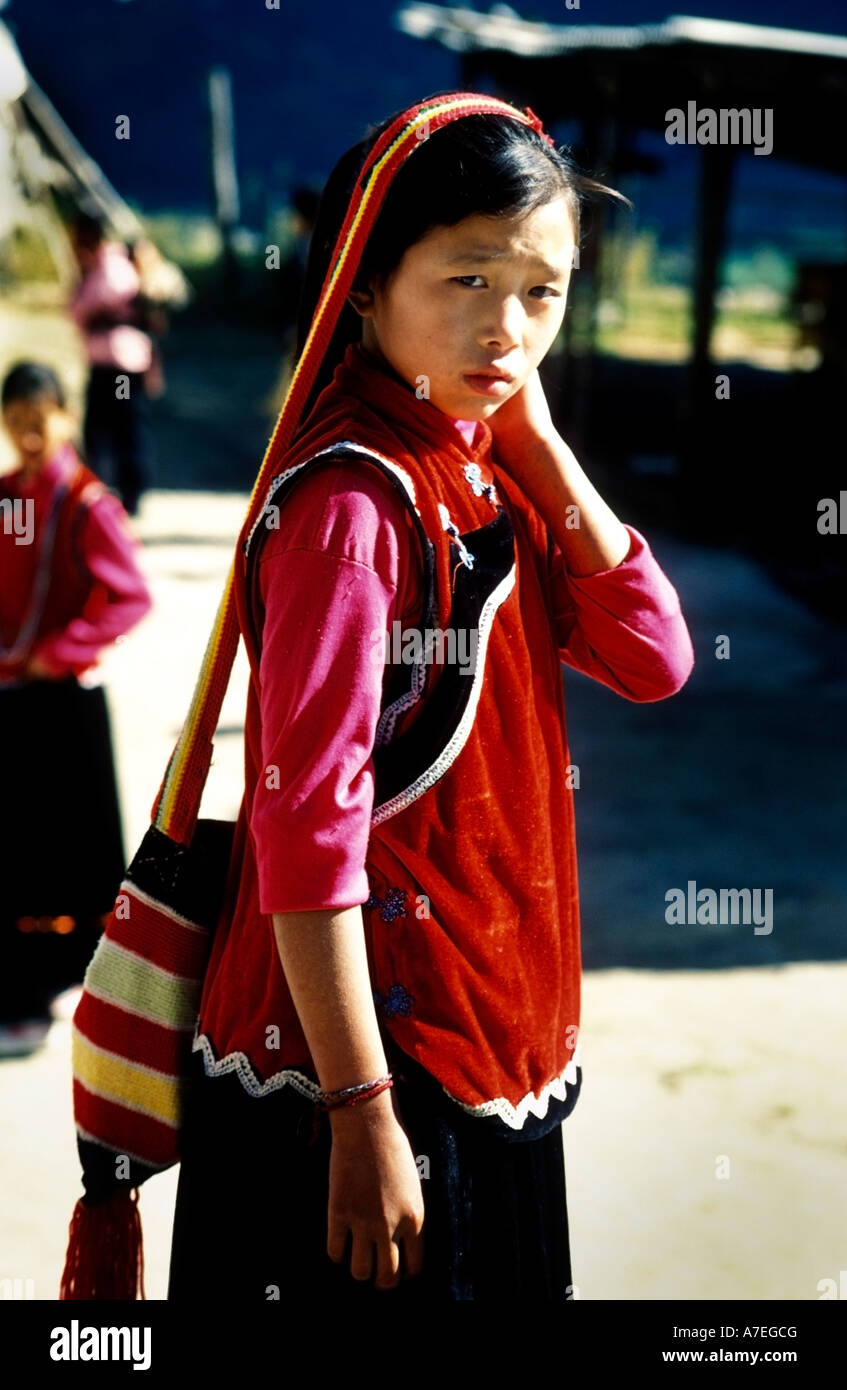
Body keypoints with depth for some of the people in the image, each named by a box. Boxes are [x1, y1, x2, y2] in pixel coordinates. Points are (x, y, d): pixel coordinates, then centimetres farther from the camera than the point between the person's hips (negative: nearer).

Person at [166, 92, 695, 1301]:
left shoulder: (488, 474, 6)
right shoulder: (349, 501, -20)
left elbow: (653, 660, 0)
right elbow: (307, 825, -23)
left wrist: (541, 450, -7)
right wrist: (360, 1110, -22)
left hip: (491, 1049, 8)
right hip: (355, 1062, -8)